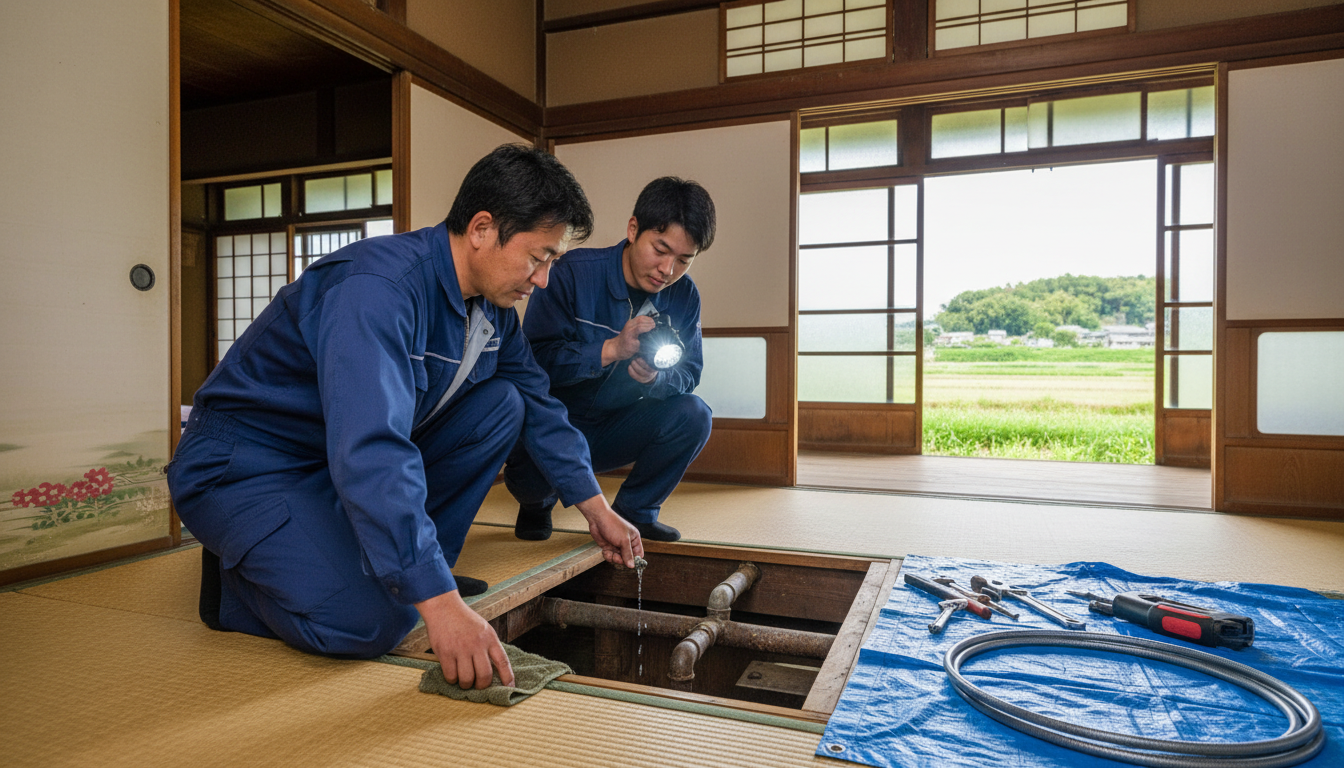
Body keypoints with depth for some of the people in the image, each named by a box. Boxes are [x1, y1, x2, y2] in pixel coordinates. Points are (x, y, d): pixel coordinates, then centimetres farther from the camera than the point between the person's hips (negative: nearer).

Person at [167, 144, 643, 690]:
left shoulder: (492, 305, -2)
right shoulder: (378, 287, -30)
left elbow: (538, 401, 10)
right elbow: (368, 455, -40)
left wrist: (594, 506, 8)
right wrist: (439, 603, -43)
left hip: (365, 455, 8)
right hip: (244, 465, -8)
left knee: (502, 404, -6)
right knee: (370, 622, -28)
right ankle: (239, 576, 3)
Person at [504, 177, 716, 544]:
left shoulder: (684, 296, -4)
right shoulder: (573, 273, -18)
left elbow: (689, 374, -6)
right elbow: (535, 359, -24)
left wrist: (656, 378, -30)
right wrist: (613, 349, -36)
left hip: (616, 430, 4)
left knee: (693, 415, -21)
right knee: (531, 478, -34)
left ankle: (633, 510, 2)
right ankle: (537, 501, 8)